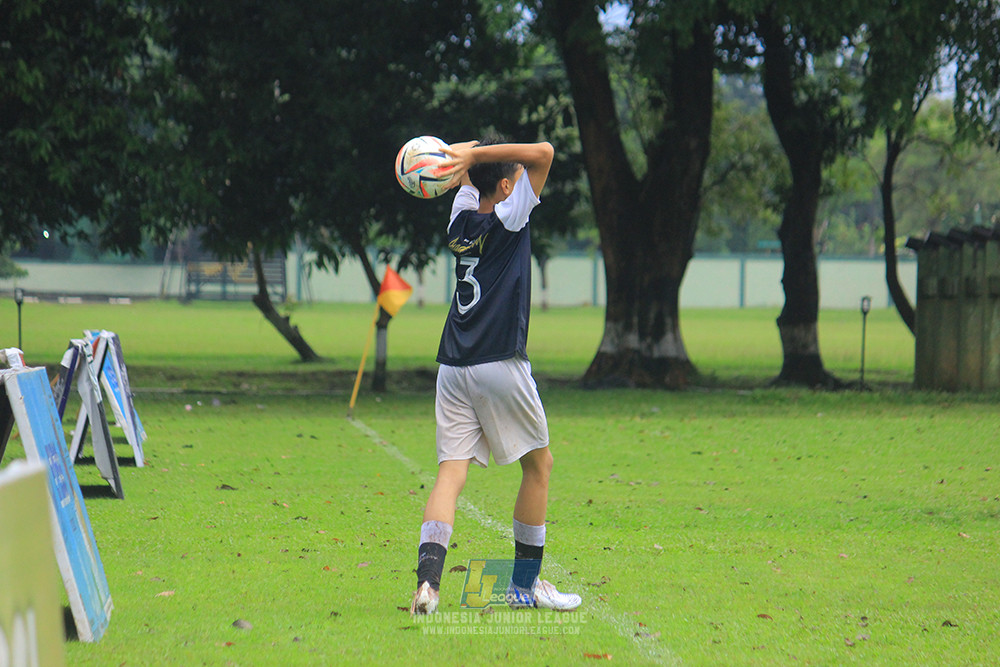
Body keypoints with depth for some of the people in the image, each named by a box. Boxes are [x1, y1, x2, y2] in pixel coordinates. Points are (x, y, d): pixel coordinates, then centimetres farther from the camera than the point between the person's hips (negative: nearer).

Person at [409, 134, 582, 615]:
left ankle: (428, 577, -24)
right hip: (500, 366, -5)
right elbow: (543, 152, -11)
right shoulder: (507, 220, -6)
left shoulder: (462, 220, 12)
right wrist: (475, 155, -10)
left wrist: (468, 157, 4)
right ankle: (524, 584, 15)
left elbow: (470, 156, 27)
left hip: (453, 370, 5)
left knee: (451, 471, -3)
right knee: (538, 464, 13)